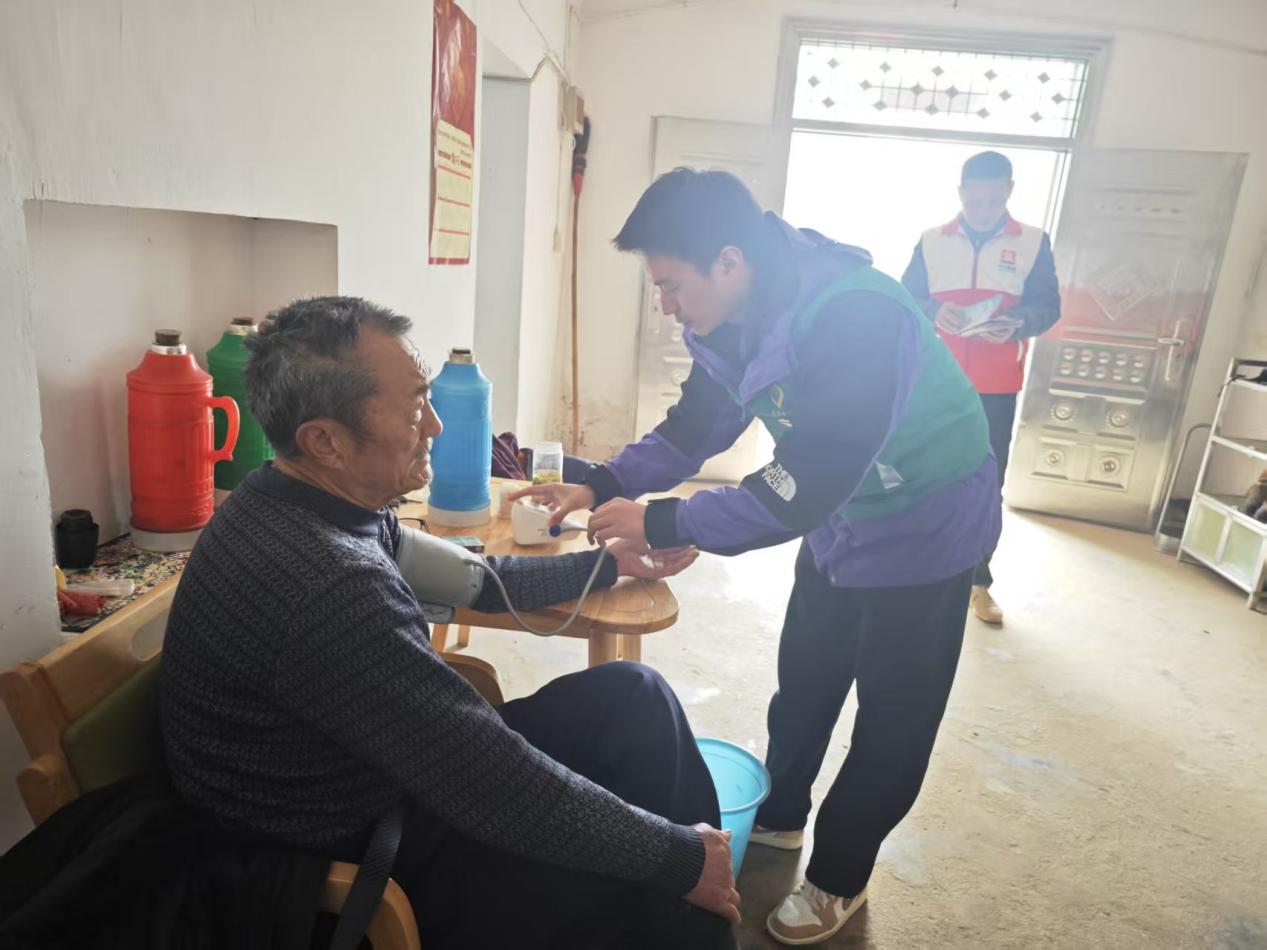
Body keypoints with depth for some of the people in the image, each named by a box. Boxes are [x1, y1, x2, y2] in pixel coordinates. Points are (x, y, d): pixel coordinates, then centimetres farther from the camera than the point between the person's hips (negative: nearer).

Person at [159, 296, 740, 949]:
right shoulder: (331, 589, -35)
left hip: (384, 768, 9)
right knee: (667, 895, -5)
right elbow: (497, 791, -30)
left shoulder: (293, 503, -4)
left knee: (632, 695, 5)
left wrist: (608, 563, 16)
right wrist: (682, 859, -17)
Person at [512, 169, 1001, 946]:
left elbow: (800, 492, -37)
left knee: (893, 718, 7)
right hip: (841, 516, 8)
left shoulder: (853, 319, -36)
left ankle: (840, 879, 27)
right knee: (804, 682, 19)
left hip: (927, 522, -7)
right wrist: (605, 485, -13)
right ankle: (777, 817, 42)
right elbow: (695, 427, -1)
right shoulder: (738, 316, -10)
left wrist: (662, 523, -30)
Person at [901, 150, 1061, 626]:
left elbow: (1048, 305, 0)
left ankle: (978, 580, 12)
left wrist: (1016, 323, -22)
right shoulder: (932, 240, 6)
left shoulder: (1033, 242, 4)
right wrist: (934, 313, -18)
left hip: (997, 387, 0)